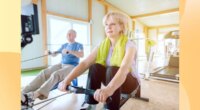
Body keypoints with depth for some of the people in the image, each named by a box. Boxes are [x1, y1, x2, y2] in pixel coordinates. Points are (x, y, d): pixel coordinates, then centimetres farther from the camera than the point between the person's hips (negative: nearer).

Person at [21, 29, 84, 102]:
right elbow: (54, 54, 25)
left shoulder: (79, 45, 5)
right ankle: (24, 92, -32)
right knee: (44, 72, -22)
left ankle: (35, 94, -45)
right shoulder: (64, 45, 22)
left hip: (72, 67, -5)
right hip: (61, 64, 5)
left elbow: (81, 55, -16)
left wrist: (69, 51, -27)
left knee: (55, 74, -35)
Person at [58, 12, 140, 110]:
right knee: (95, 67, -24)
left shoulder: (129, 45, -20)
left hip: (130, 82, -3)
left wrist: (108, 89, -57)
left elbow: (124, 69, -39)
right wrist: (66, 80, -31)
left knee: (112, 70, -35)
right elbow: (85, 63, -17)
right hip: (111, 79, 4)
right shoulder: (103, 45, -6)